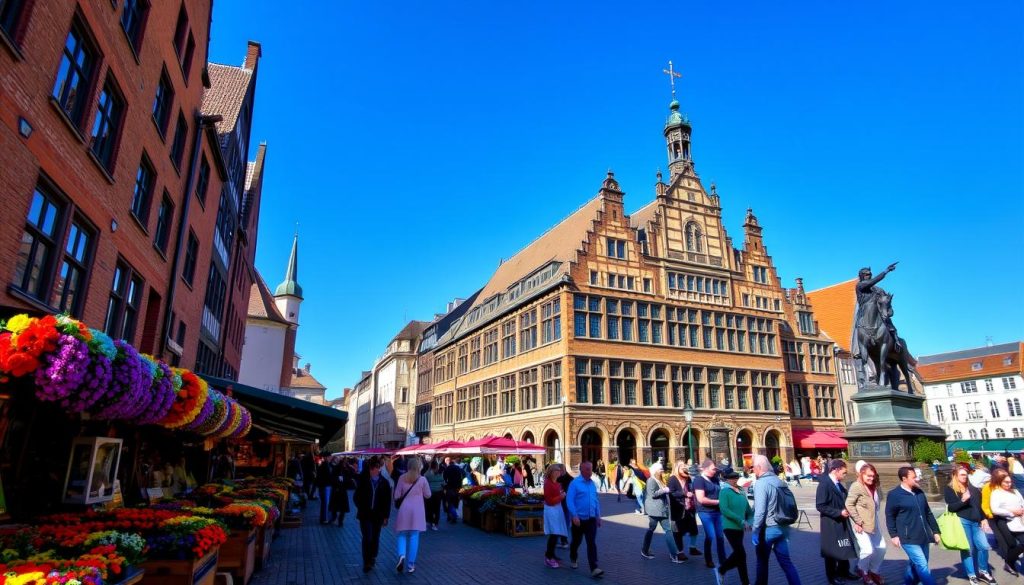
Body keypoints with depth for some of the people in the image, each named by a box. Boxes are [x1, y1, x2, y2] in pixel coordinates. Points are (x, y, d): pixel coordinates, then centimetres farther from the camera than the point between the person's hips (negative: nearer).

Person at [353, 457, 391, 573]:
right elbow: (356, 497, 5)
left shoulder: (384, 483, -1)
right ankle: (367, 563, 0)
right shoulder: (363, 481, -2)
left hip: (378, 515, 1)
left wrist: (386, 516, -1)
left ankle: (373, 557, 32)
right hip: (365, 515, -1)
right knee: (367, 538, -8)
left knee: (375, 538, 10)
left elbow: (387, 501, 1)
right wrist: (361, 508, -7)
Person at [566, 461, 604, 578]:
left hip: (591, 519, 4)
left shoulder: (593, 483, 6)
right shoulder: (575, 483, -13)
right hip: (579, 519, -4)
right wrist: (574, 516, -23)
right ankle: (573, 559, 39)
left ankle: (594, 568, -7)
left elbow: (596, 500, 14)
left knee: (592, 543, -4)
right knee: (576, 541, 14)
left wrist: (598, 516, 12)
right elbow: (569, 500, -16)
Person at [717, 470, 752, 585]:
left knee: (737, 553, 13)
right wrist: (741, 520, -23)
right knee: (741, 554, -7)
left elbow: (748, 509, 13)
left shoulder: (741, 493, 8)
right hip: (730, 527, -7)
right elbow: (724, 510, -20)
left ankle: (721, 570, 32)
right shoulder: (725, 491, -12)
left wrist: (749, 521, -6)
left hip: (740, 528, 7)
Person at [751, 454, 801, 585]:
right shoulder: (779, 481, 6)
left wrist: (755, 531, -15)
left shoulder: (761, 483, -18)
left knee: (762, 561, 11)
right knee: (786, 562, 11)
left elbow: (760, 510, -23)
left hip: (767, 529, -7)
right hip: (782, 528, 7)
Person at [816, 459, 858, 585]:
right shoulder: (824, 484, -21)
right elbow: (820, 506, -24)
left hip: (841, 521, 8)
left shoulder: (838, 484, 6)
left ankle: (844, 572, 34)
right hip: (831, 523, -8)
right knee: (832, 550, 7)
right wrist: (839, 512, -23)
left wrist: (846, 510, 2)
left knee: (845, 548, 17)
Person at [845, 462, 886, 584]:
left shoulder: (874, 487, 9)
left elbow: (875, 505, 19)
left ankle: (873, 571, 33)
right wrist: (858, 522, -19)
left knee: (881, 548, 12)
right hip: (862, 525, -8)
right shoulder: (856, 486, -16)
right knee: (868, 550, -10)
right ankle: (863, 571, 18)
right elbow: (849, 505, -20)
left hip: (874, 523, 8)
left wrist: (876, 520, 11)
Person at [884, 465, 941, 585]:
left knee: (915, 564, 14)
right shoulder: (894, 495, -10)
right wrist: (894, 535, -9)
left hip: (923, 537, 7)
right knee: (922, 566, -9)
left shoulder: (919, 492, 11)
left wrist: (935, 531, 18)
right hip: (909, 538, -7)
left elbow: (928, 513, 20)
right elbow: (889, 516, -6)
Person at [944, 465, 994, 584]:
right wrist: (962, 500, -23)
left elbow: (979, 506, 22)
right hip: (962, 522, -5)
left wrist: (983, 519, 11)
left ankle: (983, 571, 21)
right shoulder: (949, 489, -2)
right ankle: (971, 575, 12)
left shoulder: (972, 489, 16)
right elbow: (950, 507, -10)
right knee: (968, 549, 1)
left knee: (984, 546, 0)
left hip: (975, 522, 5)